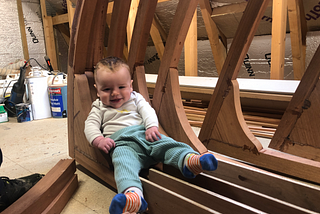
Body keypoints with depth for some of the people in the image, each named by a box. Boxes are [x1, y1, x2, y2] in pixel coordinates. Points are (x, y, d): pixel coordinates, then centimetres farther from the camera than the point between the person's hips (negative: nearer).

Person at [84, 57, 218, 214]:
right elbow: (90, 125, 11)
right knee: (123, 161, -36)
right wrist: (99, 140, -11)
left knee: (167, 143, -25)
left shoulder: (135, 98, 25)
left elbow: (148, 111, 11)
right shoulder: (99, 108, 22)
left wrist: (152, 127, -11)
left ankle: (189, 160, -50)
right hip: (121, 142, -3)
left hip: (145, 134, 4)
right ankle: (133, 194, -62)